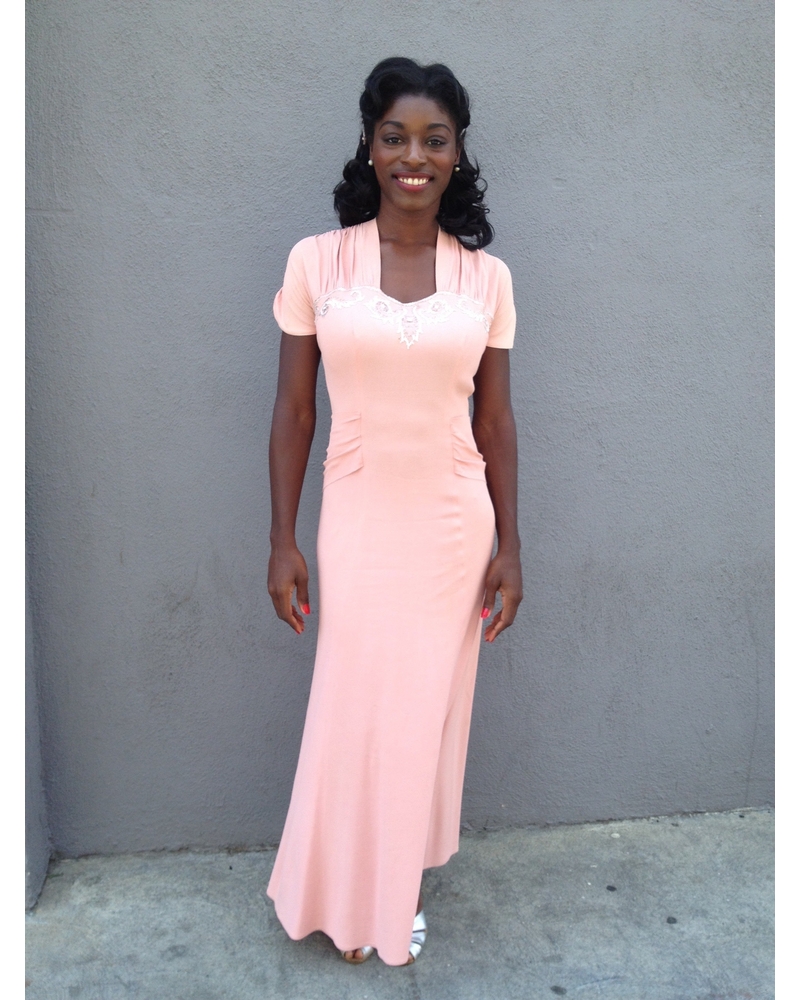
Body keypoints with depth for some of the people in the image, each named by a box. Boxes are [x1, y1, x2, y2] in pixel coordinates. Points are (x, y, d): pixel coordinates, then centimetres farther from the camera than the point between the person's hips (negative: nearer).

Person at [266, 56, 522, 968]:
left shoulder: (487, 276, 0)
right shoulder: (316, 262, -4)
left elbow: (495, 420, 3)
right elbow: (292, 410, -1)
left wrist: (508, 544, 1)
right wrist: (282, 541, -3)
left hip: (454, 526, 1)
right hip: (356, 524, -1)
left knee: (425, 712, 14)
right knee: (351, 714, 11)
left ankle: (397, 887, 39)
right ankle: (347, 898, 38)